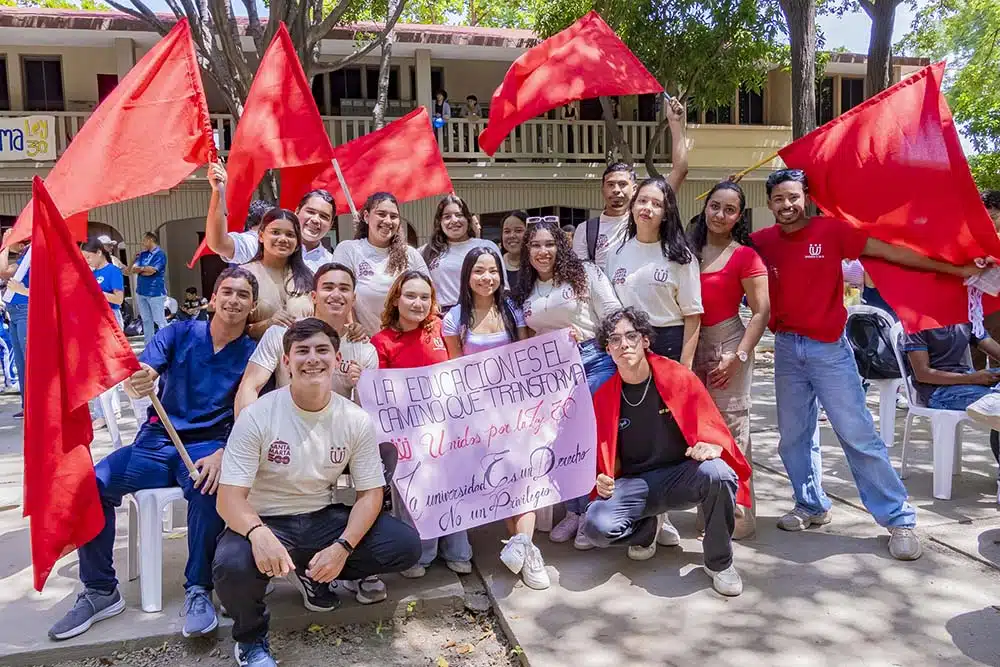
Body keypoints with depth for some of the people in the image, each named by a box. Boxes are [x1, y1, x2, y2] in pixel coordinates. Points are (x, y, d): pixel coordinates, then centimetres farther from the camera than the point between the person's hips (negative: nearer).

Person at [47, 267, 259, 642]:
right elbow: (142, 370, -10)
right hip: (157, 441, 3)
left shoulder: (253, 355, 1)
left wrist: (222, 454, -26)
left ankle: (198, 590, -18)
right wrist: (135, 379, -36)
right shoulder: (179, 334, 6)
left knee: (210, 488, -36)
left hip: (208, 445, -2)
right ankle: (100, 590, -3)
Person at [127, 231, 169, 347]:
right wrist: (145, 268, -9)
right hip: (141, 292, 8)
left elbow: (152, 271, -16)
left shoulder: (160, 254, -9)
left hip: (155, 292, -8)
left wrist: (139, 269, 1)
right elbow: (132, 269, 6)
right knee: (146, 320, 13)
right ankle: (148, 346, 21)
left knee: (159, 320, -6)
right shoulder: (142, 254, 14)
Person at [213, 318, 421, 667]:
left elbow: (370, 493, -4)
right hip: (266, 522, -3)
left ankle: (313, 574, 13)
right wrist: (257, 532, -42)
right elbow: (229, 498, -19)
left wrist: (342, 547, -22)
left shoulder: (357, 420, -7)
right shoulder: (257, 416, -16)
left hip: (324, 519, 4)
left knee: (406, 546, -14)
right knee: (231, 565, -36)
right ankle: (251, 637, 1)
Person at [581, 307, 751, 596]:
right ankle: (648, 528, 11)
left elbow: (713, 427, -1)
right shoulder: (603, 397, 0)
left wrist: (710, 447, -24)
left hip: (682, 475, -1)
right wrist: (604, 480, -10)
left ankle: (719, 563, -8)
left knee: (717, 474, -36)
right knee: (596, 526, -28)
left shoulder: (678, 377, -6)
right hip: (635, 483, 1)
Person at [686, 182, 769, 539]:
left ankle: (739, 515, 8)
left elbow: (761, 312, -9)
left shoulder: (745, 255, -6)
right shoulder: (691, 249, 8)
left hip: (727, 345, -6)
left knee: (731, 429, -3)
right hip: (693, 345, 6)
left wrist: (739, 356, -15)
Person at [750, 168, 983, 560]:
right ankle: (812, 506, 29)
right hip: (787, 350, 4)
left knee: (859, 436, -2)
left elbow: (890, 252, -6)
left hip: (830, 349, -3)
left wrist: (956, 270, -7)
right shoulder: (760, 243, 1)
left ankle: (899, 520, 9)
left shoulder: (832, 231, -6)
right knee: (794, 436, 11)